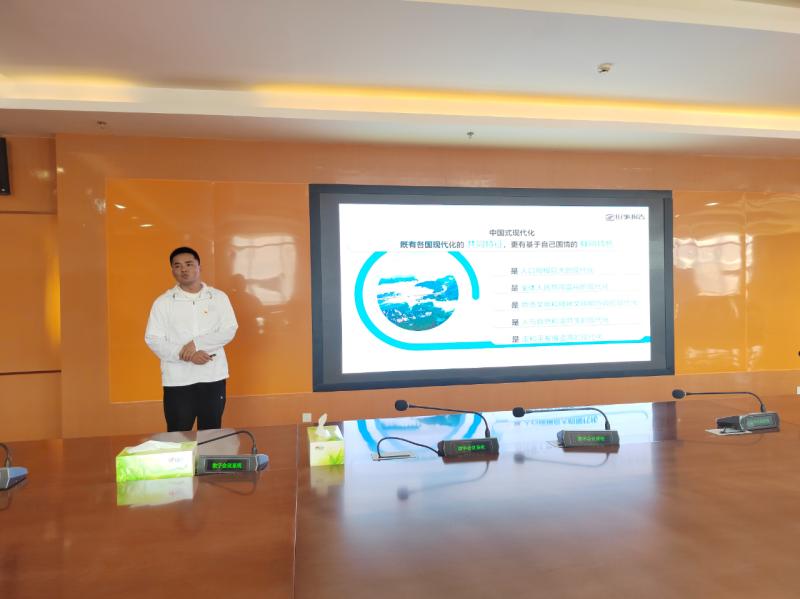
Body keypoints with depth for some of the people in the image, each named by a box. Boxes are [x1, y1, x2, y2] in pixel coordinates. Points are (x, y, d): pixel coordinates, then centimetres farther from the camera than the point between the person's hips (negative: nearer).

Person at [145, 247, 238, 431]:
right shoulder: (162, 302, 2)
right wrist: (184, 355, -17)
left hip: (213, 377, 1)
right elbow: (153, 339, -4)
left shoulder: (219, 297, 3)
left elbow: (229, 331, -4)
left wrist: (196, 343, -17)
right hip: (177, 380, 0)